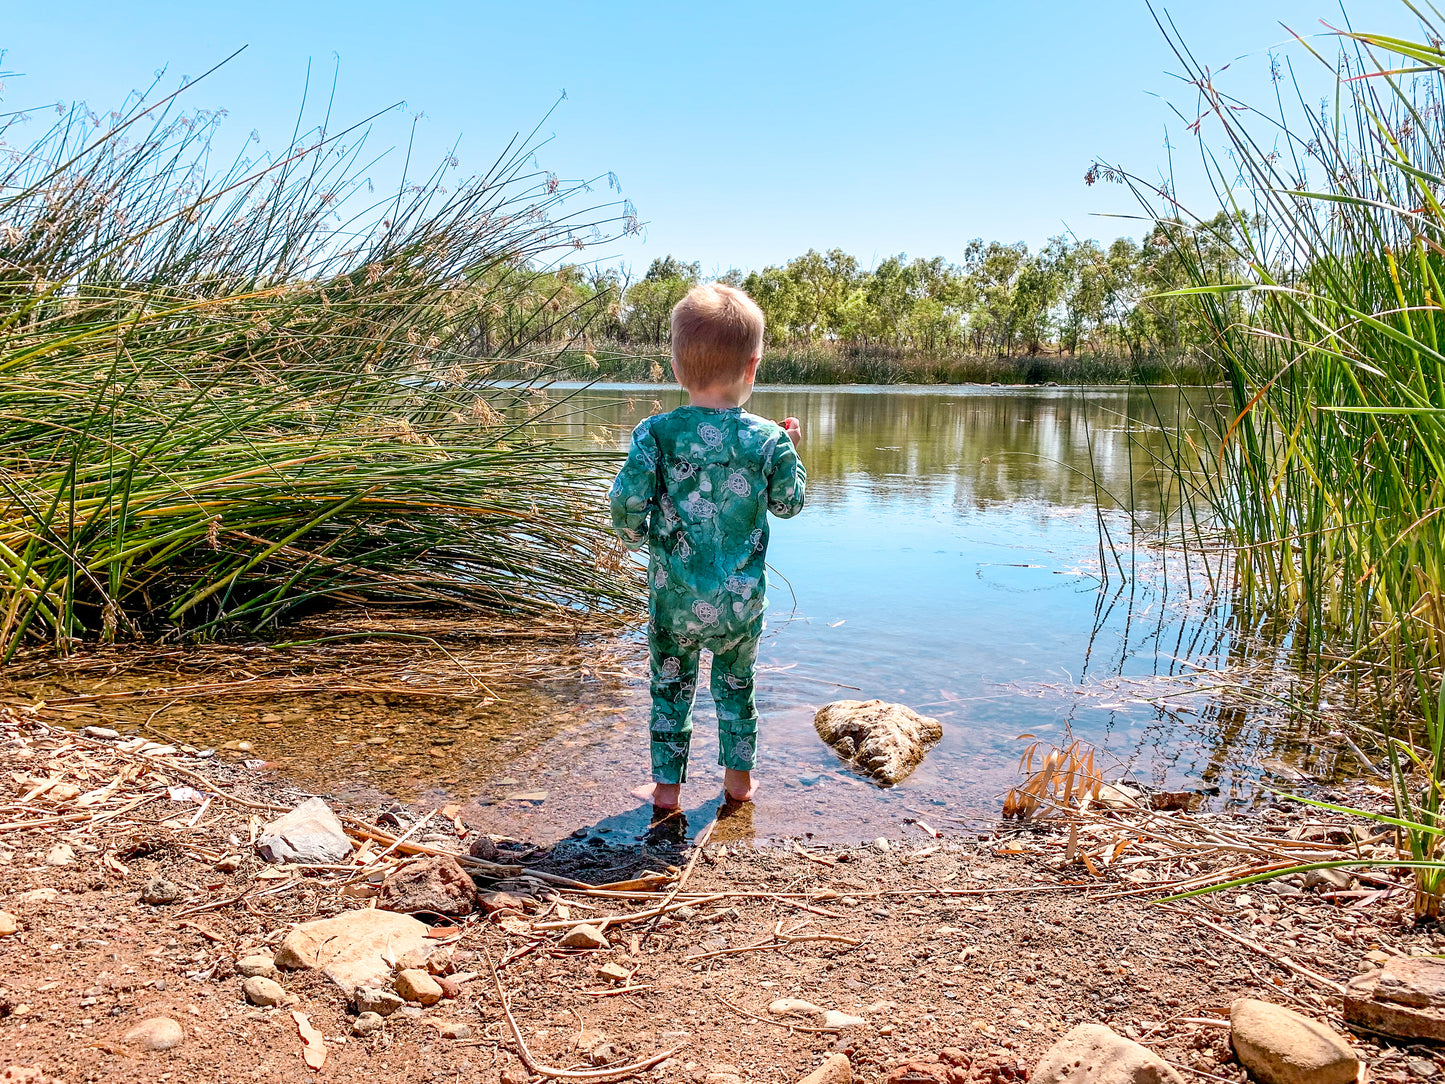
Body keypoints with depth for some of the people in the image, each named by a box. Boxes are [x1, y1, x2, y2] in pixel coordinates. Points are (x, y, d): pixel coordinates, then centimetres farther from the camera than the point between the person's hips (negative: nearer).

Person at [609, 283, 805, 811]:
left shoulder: (654, 434, -14)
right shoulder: (767, 440, -11)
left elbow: (626, 505, -16)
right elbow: (789, 503, 3)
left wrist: (636, 535, 7)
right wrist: (790, 449, 18)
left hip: (674, 596, -1)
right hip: (742, 598, 1)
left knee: (670, 686, 16)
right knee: (736, 683, 21)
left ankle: (666, 785, 24)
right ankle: (739, 777, 34)